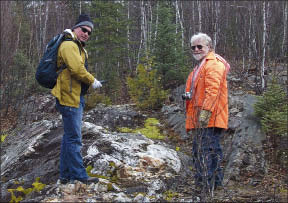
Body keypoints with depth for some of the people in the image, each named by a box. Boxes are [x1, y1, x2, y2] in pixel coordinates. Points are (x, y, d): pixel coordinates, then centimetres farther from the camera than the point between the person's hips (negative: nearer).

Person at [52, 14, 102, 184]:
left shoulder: (79, 47, 20)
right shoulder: (69, 45, -13)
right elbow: (77, 68, -24)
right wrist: (92, 81, -12)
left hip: (76, 97, 11)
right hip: (70, 97, -11)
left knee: (69, 137, 14)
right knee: (74, 139, -7)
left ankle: (66, 175, 22)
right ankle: (79, 175, -2)